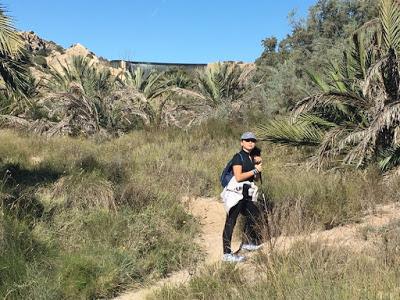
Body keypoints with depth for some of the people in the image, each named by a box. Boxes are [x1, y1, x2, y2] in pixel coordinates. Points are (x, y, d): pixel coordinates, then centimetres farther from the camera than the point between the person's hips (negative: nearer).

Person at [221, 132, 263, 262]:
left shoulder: (251, 158, 16)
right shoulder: (238, 157, -10)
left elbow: (255, 178, 18)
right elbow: (238, 177, -20)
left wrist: (258, 165, 3)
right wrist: (255, 170, -12)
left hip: (246, 194, 10)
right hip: (236, 193, -10)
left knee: (253, 214, 21)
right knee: (230, 222, -9)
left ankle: (246, 242, 39)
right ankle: (227, 254, -9)